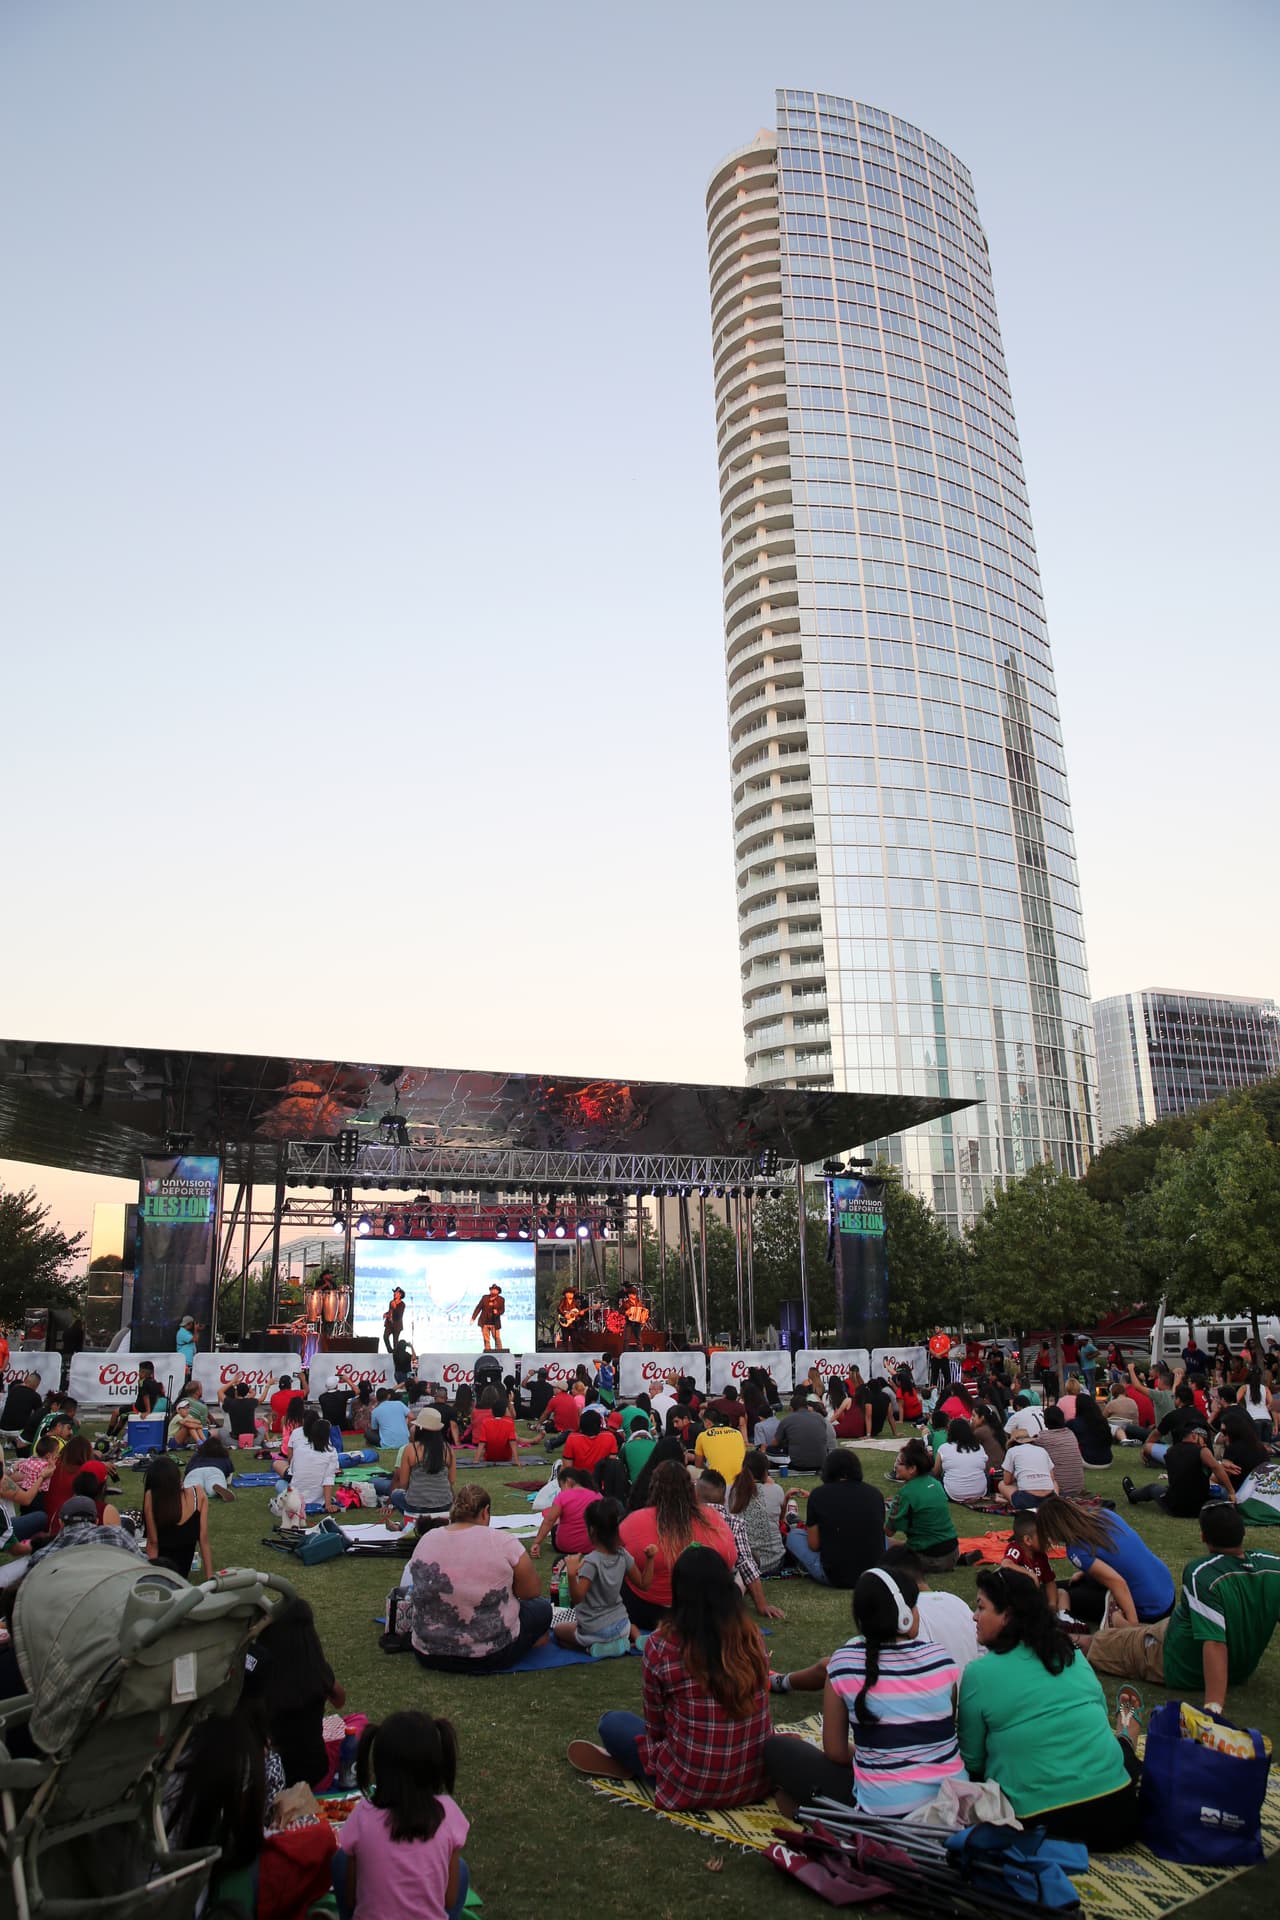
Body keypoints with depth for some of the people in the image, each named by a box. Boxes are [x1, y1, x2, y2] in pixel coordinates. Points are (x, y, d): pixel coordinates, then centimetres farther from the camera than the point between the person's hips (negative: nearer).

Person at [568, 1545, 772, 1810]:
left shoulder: (661, 1645, -16)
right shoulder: (752, 1636, -5)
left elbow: (655, 1726, -2)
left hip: (691, 1788, -4)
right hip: (756, 1781, 4)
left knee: (612, 1724, 17)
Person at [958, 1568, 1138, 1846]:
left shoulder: (978, 1674, -6)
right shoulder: (1074, 1656, 8)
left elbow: (972, 1762, 2)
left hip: (1039, 1823, -5)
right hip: (1113, 1813, 6)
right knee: (1124, 1751, 32)